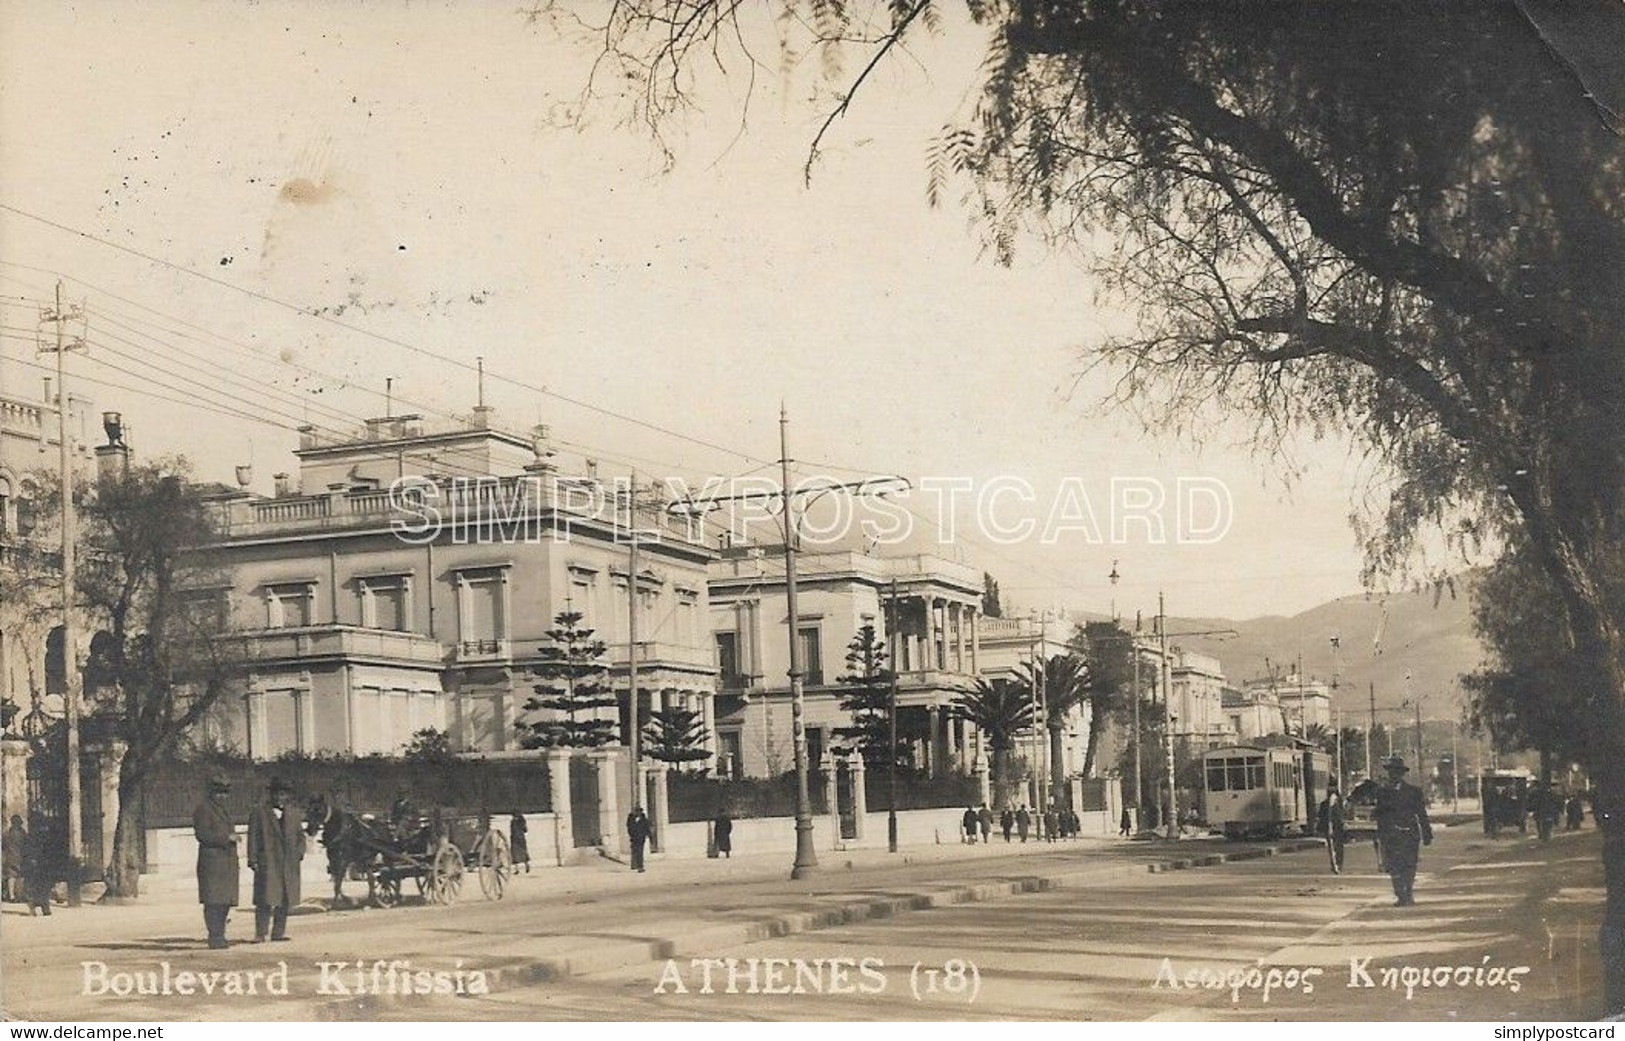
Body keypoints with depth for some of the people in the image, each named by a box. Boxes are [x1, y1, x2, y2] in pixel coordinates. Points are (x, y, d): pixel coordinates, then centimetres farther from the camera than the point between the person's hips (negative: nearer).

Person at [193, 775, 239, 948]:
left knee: (225, 901, 8)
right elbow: (202, 835, -14)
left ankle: (219, 936, 13)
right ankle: (214, 938, -9)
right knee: (213, 901, -10)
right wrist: (226, 838, -15)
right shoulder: (203, 809, -6)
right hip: (212, 861, -9)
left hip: (227, 861, 9)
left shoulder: (224, 810, 21)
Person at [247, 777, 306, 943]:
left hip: (289, 864, 5)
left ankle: (279, 932, 11)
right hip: (267, 863, -5)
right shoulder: (258, 813, 3)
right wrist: (253, 860, -8)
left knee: (285, 899, 5)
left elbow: (300, 834, 20)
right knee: (265, 899, -9)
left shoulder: (293, 813, 17)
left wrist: (299, 852, 3)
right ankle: (260, 933, -7)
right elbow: (253, 837, 0)